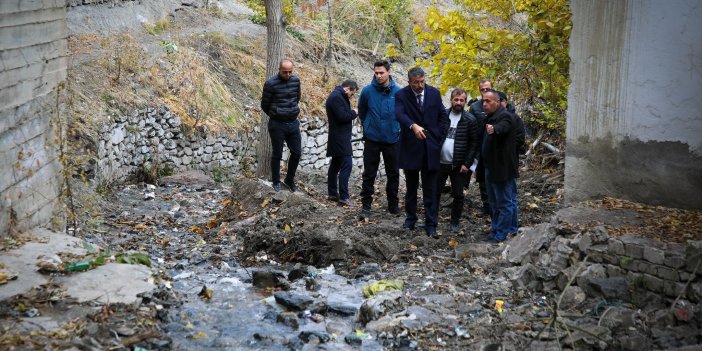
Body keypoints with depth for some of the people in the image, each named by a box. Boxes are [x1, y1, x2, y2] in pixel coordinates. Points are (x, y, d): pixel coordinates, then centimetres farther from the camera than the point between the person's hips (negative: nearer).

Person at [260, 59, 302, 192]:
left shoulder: (296, 80, 1)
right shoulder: (271, 83, -14)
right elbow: (265, 105, -4)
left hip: (293, 123, 5)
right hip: (277, 125, -5)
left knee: (297, 153, 9)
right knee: (277, 155, 6)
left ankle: (290, 179, 29)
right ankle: (276, 182, 22)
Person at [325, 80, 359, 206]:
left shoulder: (338, 96, 17)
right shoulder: (337, 97, -17)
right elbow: (342, 116, -23)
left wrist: (351, 113, 1)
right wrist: (354, 113, -8)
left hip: (339, 138, 11)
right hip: (340, 138, -11)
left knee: (335, 165, 14)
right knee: (346, 166, -12)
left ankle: (332, 193, 22)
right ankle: (343, 197, -13)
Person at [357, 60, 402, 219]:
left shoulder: (398, 92, -7)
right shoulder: (367, 91, -8)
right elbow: (362, 111, 10)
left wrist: (397, 127, 8)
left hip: (392, 139, 1)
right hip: (372, 140, -1)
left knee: (393, 174, 11)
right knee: (369, 174, 4)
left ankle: (393, 204, 24)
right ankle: (366, 205, 12)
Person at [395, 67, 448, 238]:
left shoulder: (434, 93, 3)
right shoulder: (402, 95, -6)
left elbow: (443, 116, 9)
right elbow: (399, 114, -24)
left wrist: (439, 137, 1)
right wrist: (413, 126, -42)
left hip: (431, 147, 1)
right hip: (411, 147, -1)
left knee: (430, 190, 1)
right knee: (411, 187, 12)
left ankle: (430, 225, 5)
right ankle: (410, 219, 26)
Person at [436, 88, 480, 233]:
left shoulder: (470, 120, -5)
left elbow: (474, 143, -5)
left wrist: (467, 164, -10)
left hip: (458, 165, -2)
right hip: (440, 162, 2)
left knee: (458, 194, 6)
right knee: (435, 191, 10)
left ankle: (455, 222, 19)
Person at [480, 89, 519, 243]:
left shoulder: (505, 116, -18)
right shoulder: (490, 117, 13)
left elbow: (502, 127, -41)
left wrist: (494, 129, -60)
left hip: (503, 168, -10)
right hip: (491, 167, 10)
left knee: (504, 203, -1)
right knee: (493, 203, 21)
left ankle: (500, 235, 4)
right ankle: (495, 229, 34)